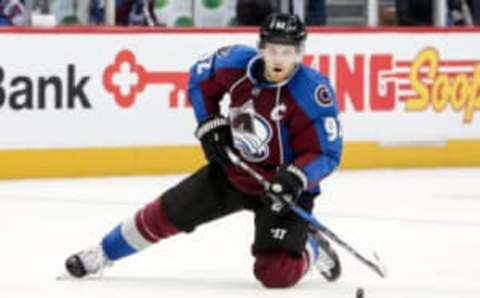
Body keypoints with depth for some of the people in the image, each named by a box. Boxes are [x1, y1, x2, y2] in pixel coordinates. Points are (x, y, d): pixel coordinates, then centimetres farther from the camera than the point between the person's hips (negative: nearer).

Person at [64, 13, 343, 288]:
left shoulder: (313, 92, -27)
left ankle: (311, 250, 16)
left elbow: (325, 153, -22)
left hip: (282, 185, -4)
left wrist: (296, 178, -39)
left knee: (275, 274, -18)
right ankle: (103, 254, 31)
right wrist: (210, 123, -3)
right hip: (232, 169, 5)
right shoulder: (238, 62, -15)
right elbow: (200, 78, 7)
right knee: (167, 212, 8)